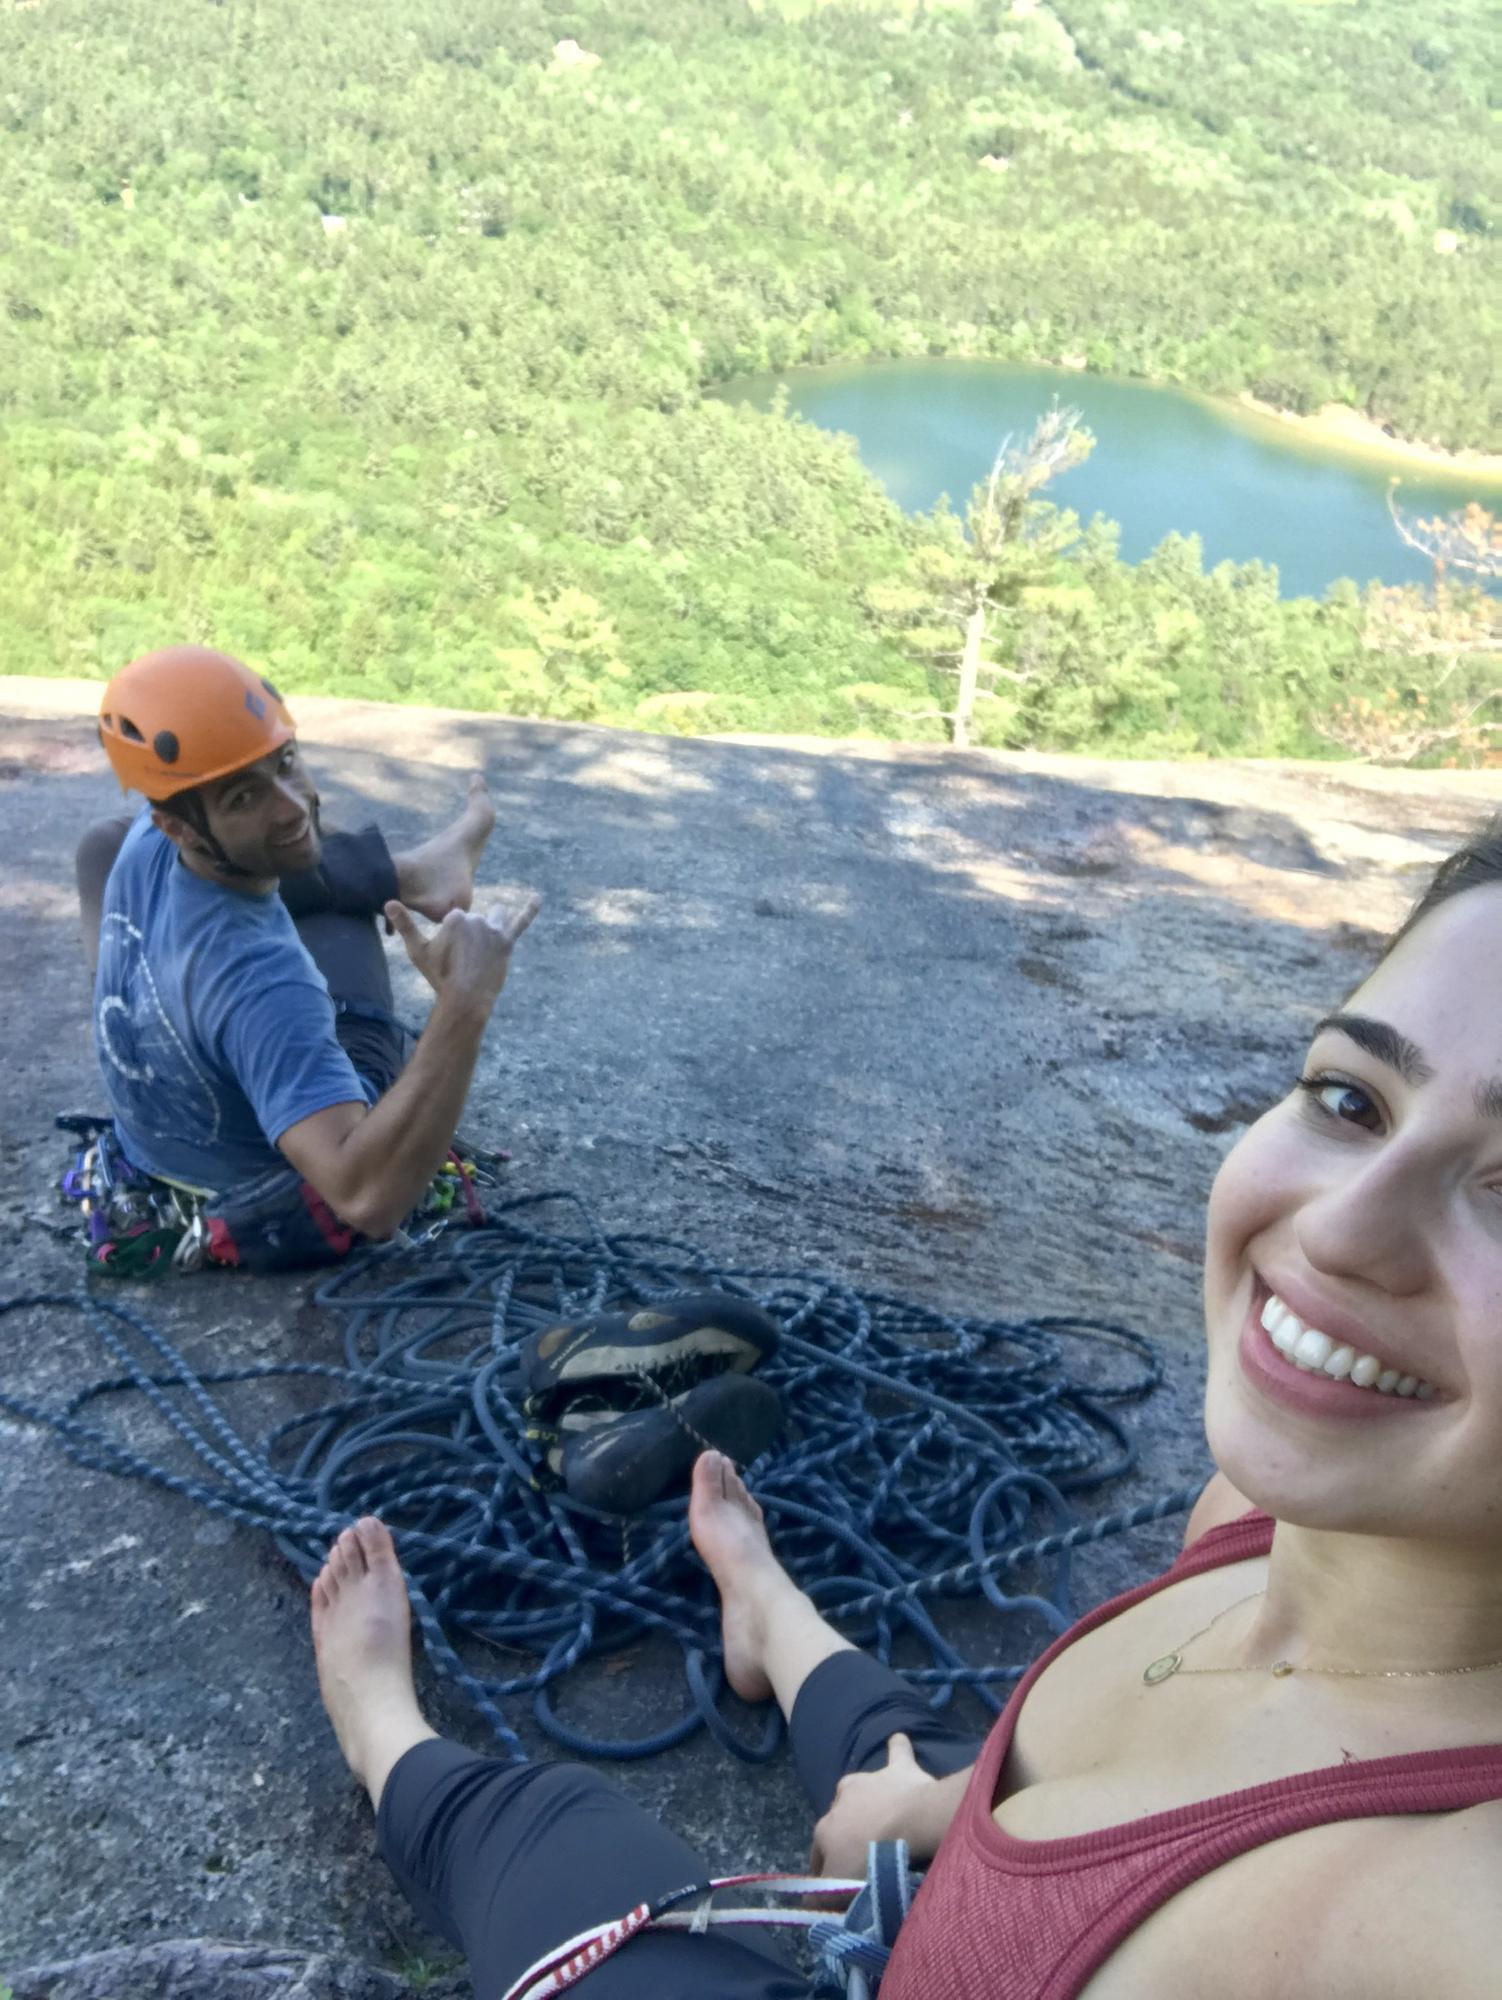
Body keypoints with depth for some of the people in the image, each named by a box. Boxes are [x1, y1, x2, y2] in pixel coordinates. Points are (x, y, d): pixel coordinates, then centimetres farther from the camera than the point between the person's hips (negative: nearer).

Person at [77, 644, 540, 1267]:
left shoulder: (144, 845, -20)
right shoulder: (262, 978, -43)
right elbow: (370, 1198, -54)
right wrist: (463, 1006, -55)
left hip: (148, 1150, 6)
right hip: (282, 1220, -5)